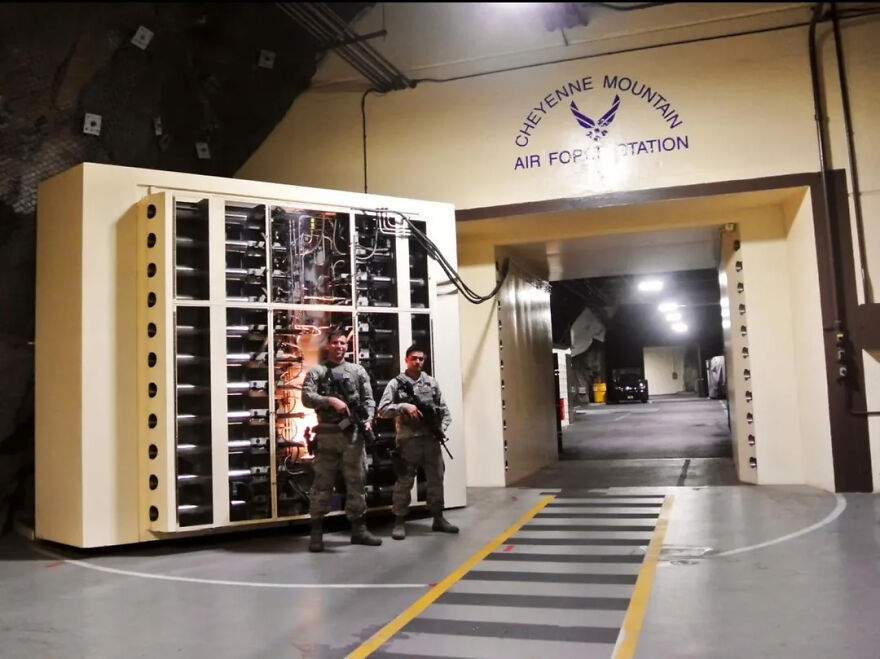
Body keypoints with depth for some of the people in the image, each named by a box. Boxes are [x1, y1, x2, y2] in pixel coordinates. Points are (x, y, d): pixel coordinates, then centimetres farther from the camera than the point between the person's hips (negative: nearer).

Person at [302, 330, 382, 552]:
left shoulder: (358, 371, 12)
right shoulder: (316, 371, 5)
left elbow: (368, 399, 8)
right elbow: (307, 398, -7)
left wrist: (367, 420, -7)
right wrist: (330, 400, -19)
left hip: (353, 434, 3)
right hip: (327, 434, -2)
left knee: (356, 481, 7)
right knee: (322, 483, 1)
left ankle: (359, 529, 15)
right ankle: (317, 532, 7)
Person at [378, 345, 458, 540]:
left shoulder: (432, 382, 11)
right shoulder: (396, 384, 0)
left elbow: (444, 409, 13)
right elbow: (382, 410, -6)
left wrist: (442, 427, -2)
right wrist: (403, 406, -18)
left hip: (431, 438, 4)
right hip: (408, 439, -4)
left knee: (436, 479, 10)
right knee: (404, 481, 0)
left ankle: (438, 519, 22)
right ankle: (399, 522, 9)